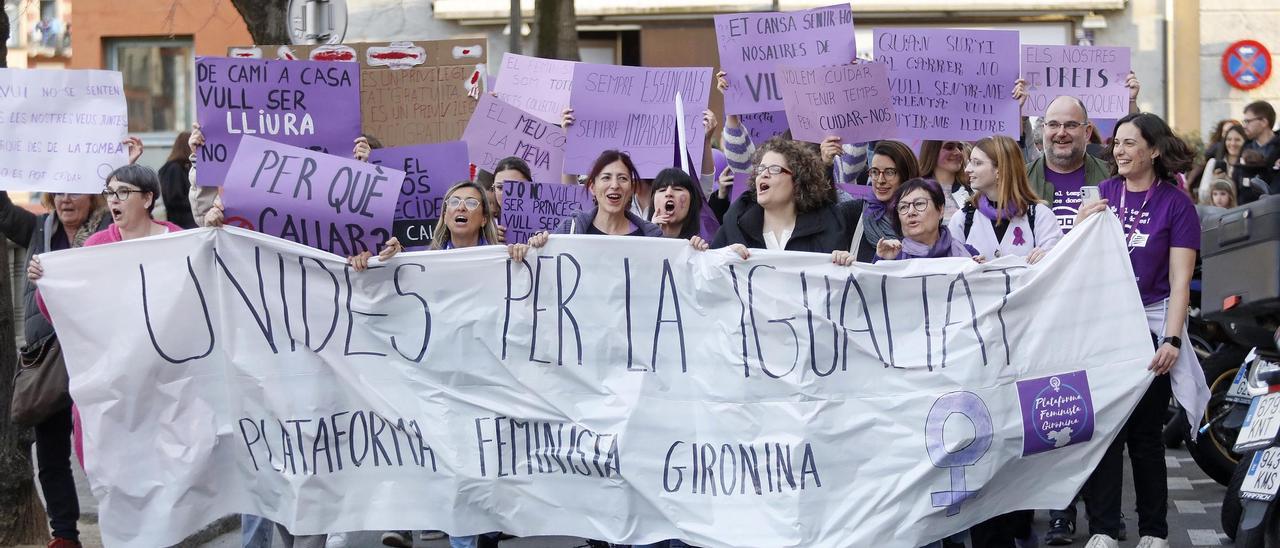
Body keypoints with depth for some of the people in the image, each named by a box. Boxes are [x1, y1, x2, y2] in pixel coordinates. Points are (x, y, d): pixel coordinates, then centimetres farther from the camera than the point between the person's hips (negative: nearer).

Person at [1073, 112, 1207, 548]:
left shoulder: (1176, 204, -2)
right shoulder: (1102, 194, 6)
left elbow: (1180, 279, -6)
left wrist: (1172, 339, -16)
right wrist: (1080, 229, -10)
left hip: (1150, 326, -2)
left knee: (1145, 434, 4)